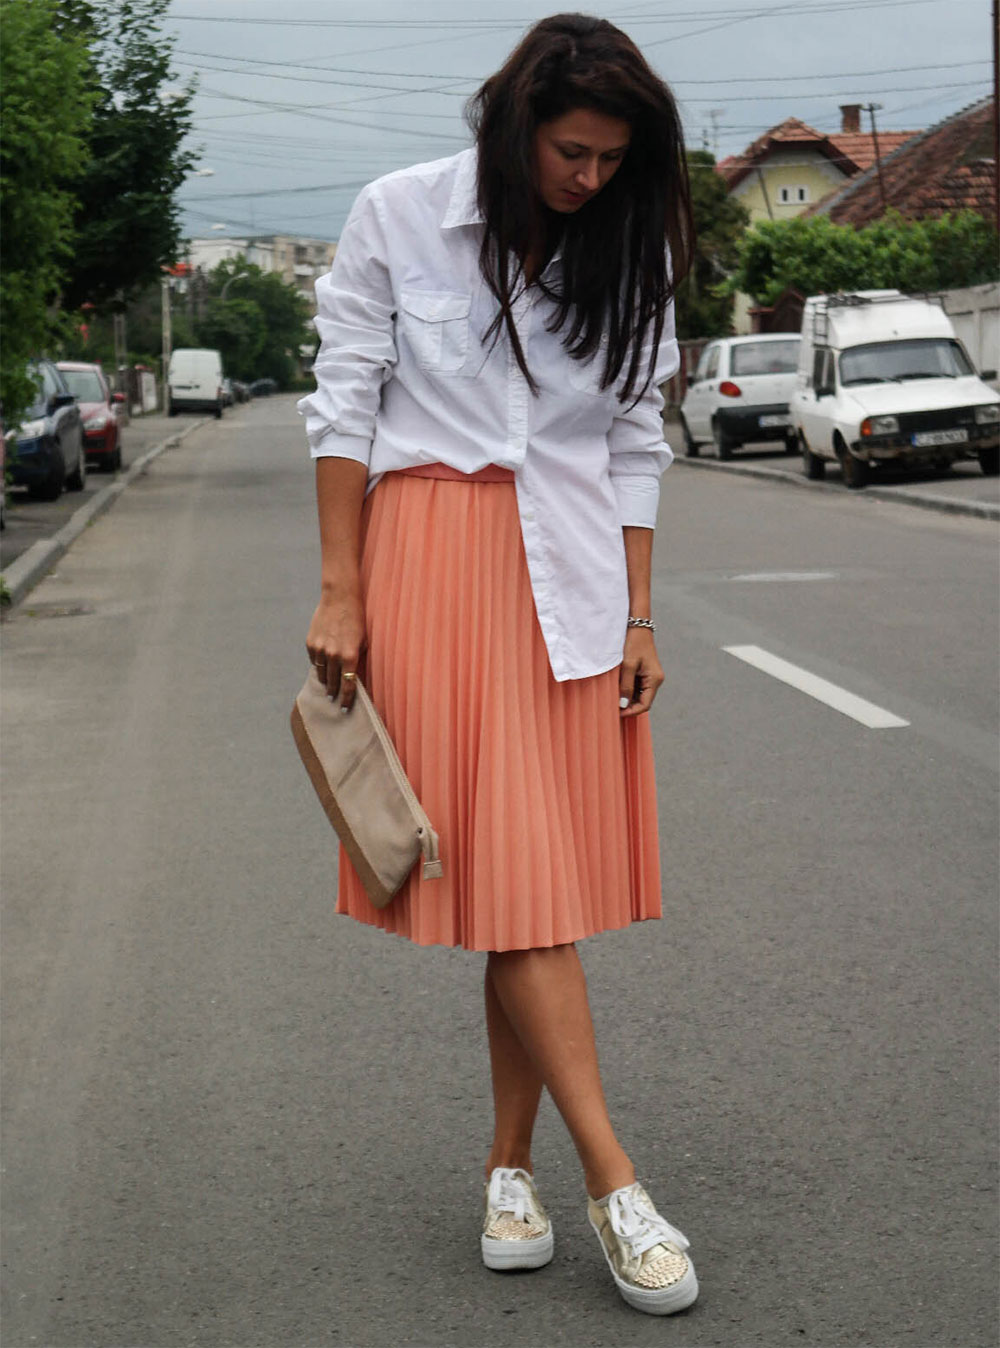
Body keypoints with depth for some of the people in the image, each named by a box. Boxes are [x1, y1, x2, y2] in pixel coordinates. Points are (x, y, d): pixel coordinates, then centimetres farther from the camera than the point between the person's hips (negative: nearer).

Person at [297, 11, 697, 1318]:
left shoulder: (628, 252, 6)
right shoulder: (397, 216, -2)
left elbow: (637, 440, 10)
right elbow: (345, 405, 0)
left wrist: (639, 616, 5)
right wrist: (341, 593, -3)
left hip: (573, 572, 3)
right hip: (430, 552, -3)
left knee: (545, 874, 1)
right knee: (508, 871, -8)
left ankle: (510, 1166, 14)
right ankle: (614, 1187, -6)